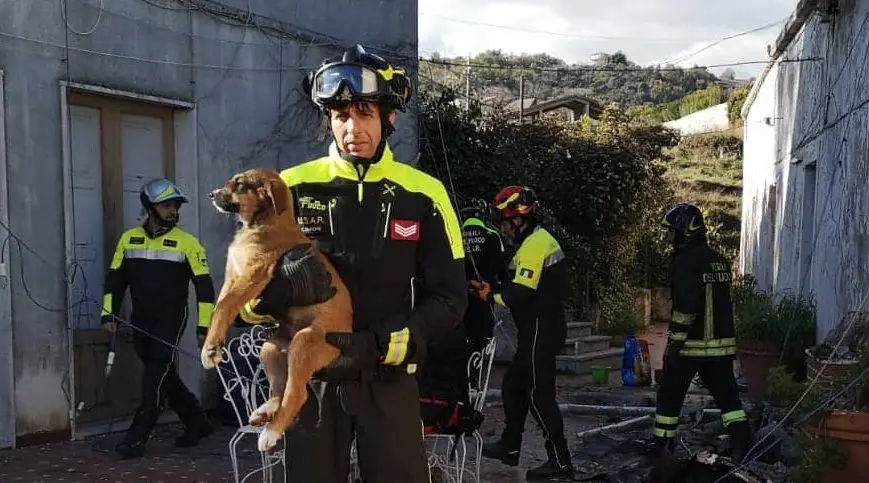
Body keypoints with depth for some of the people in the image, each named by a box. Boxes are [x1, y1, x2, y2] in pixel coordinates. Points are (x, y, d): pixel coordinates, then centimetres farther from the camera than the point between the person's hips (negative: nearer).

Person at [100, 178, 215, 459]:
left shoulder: (187, 243, -6)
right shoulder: (129, 239, 6)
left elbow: (204, 286, -6)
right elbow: (115, 278, 12)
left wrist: (204, 326, -10)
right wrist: (109, 314, 3)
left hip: (170, 321, -5)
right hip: (141, 323, 5)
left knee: (156, 378, -10)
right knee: (166, 377, 12)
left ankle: (136, 438, -4)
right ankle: (198, 424, 26)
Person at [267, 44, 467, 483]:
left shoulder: (423, 195, -3)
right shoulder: (292, 188, -2)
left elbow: (449, 299, -5)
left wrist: (378, 345, -19)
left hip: (389, 380, 0)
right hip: (311, 377, 1)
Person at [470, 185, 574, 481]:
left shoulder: (534, 245, -18)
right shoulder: (538, 240, 14)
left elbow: (520, 295, -25)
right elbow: (524, 287, 13)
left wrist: (490, 296, -8)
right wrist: (492, 289, 1)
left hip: (541, 332, -11)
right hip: (540, 331, 11)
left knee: (539, 395, -5)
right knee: (513, 387, 17)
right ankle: (510, 448, 29)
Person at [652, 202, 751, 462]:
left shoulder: (686, 261, -15)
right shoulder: (720, 260, 11)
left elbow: (685, 306, -23)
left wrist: (675, 341, -17)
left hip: (690, 344, -7)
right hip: (722, 343, 7)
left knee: (670, 395, 7)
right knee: (727, 394, 11)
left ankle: (662, 445, 15)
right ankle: (741, 443, 4)